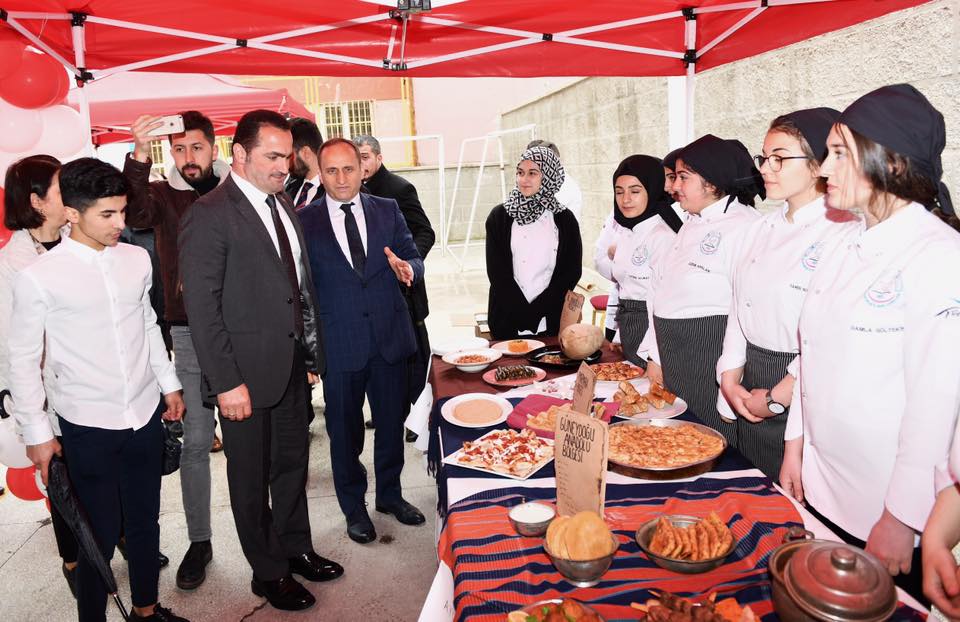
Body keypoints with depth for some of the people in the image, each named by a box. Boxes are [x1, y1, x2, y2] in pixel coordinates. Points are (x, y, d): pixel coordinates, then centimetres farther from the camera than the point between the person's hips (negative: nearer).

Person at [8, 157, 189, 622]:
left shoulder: (137, 260, 1)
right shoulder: (38, 278, -11)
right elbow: (23, 361, -5)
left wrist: (169, 384, 14)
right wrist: (37, 432, -4)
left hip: (146, 416, 4)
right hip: (87, 428, -4)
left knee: (145, 522, 18)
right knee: (98, 536, 7)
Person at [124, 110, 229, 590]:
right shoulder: (163, 194, 3)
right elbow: (133, 213, -19)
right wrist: (139, 155, -31)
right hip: (189, 334, 0)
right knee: (195, 441, 6)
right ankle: (199, 541, 21)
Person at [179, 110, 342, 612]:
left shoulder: (281, 203, 9)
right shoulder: (210, 214, -14)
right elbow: (201, 306, -17)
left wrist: (311, 353, 10)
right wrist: (226, 382, -18)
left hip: (292, 364, 7)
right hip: (246, 373, -7)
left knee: (292, 463, 20)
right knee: (251, 477, 12)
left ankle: (295, 547, 41)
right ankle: (268, 571, 30)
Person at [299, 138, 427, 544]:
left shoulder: (387, 210, 3)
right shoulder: (305, 221, -3)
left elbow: (413, 258, 6)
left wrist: (407, 267, -16)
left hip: (390, 335, 2)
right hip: (338, 341, -2)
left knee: (391, 422, 16)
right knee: (344, 430, 12)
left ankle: (390, 495, 38)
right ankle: (354, 507, 32)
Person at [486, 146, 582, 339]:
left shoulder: (564, 219, 2)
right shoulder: (500, 216, 0)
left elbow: (572, 271, -1)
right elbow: (496, 272, -4)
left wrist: (536, 310, -10)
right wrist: (523, 313, -12)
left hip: (550, 321, 0)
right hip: (507, 321, 0)